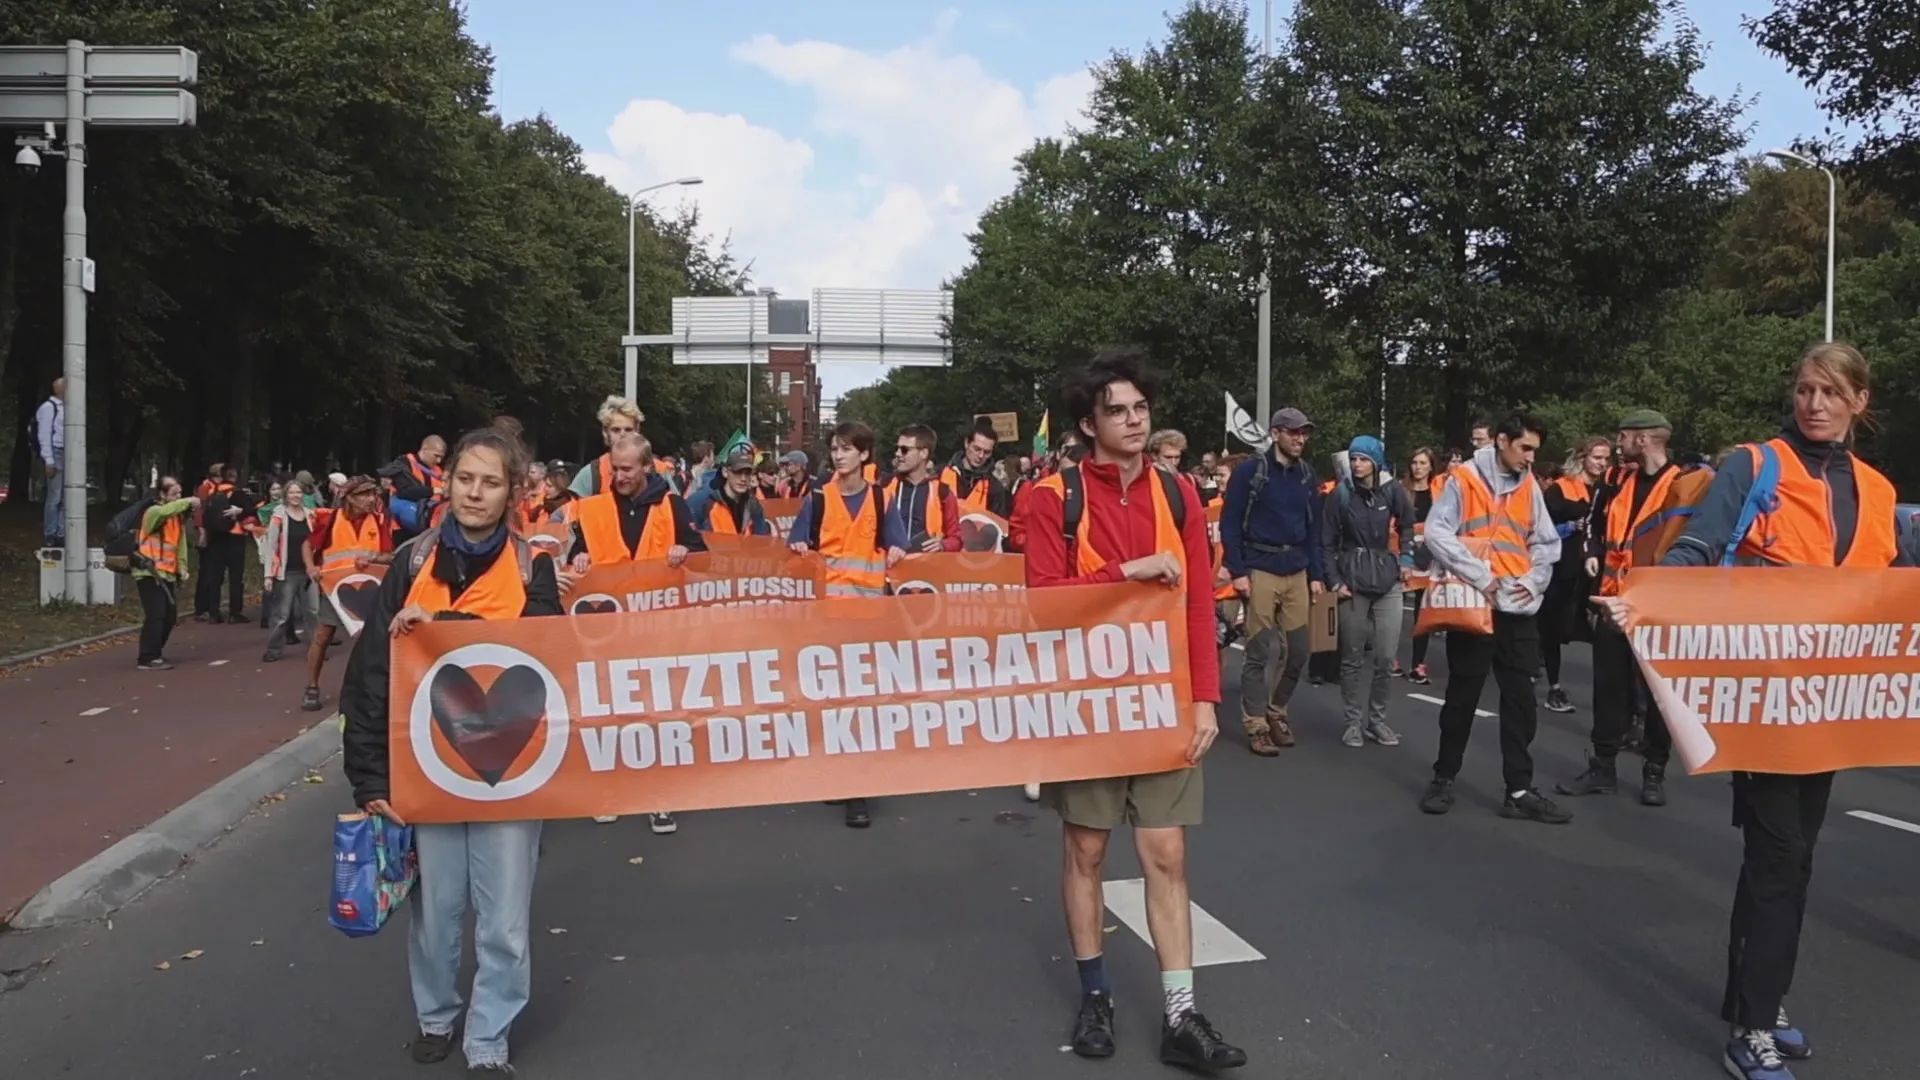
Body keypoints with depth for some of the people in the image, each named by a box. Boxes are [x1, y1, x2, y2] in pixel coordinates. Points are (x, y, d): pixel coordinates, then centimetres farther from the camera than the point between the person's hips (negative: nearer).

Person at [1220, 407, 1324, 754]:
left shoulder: (1306, 474, 10)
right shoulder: (1250, 471, -6)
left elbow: (1313, 527, 14)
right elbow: (1230, 523, -7)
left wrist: (1316, 574, 9)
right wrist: (1238, 571, -13)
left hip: (1297, 572, 5)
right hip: (1261, 571, -5)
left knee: (1299, 649, 8)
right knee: (1259, 652, -2)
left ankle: (1276, 711, 26)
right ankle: (1256, 725, 7)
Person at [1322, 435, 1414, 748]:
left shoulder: (1392, 491, 0)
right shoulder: (1340, 495, -2)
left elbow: (1407, 527, 18)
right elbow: (1327, 543, 2)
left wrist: (1406, 559, 6)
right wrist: (1334, 580, -5)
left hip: (1388, 580, 1)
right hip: (1353, 581, -1)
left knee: (1386, 657, 0)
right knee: (1352, 657, 5)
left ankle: (1376, 719, 16)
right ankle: (1354, 721, 16)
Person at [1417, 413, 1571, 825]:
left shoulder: (1529, 486, 10)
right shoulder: (1464, 480, -4)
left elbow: (1547, 543, 14)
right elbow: (1437, 533, -13)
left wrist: (1534, 580, -2)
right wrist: (1478, 574, -16)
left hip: (1519, 609, 4)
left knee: (1520, 699, 5)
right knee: (1462, 695, 4)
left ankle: (1519, 790, 11)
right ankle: (1444, 778, 19)